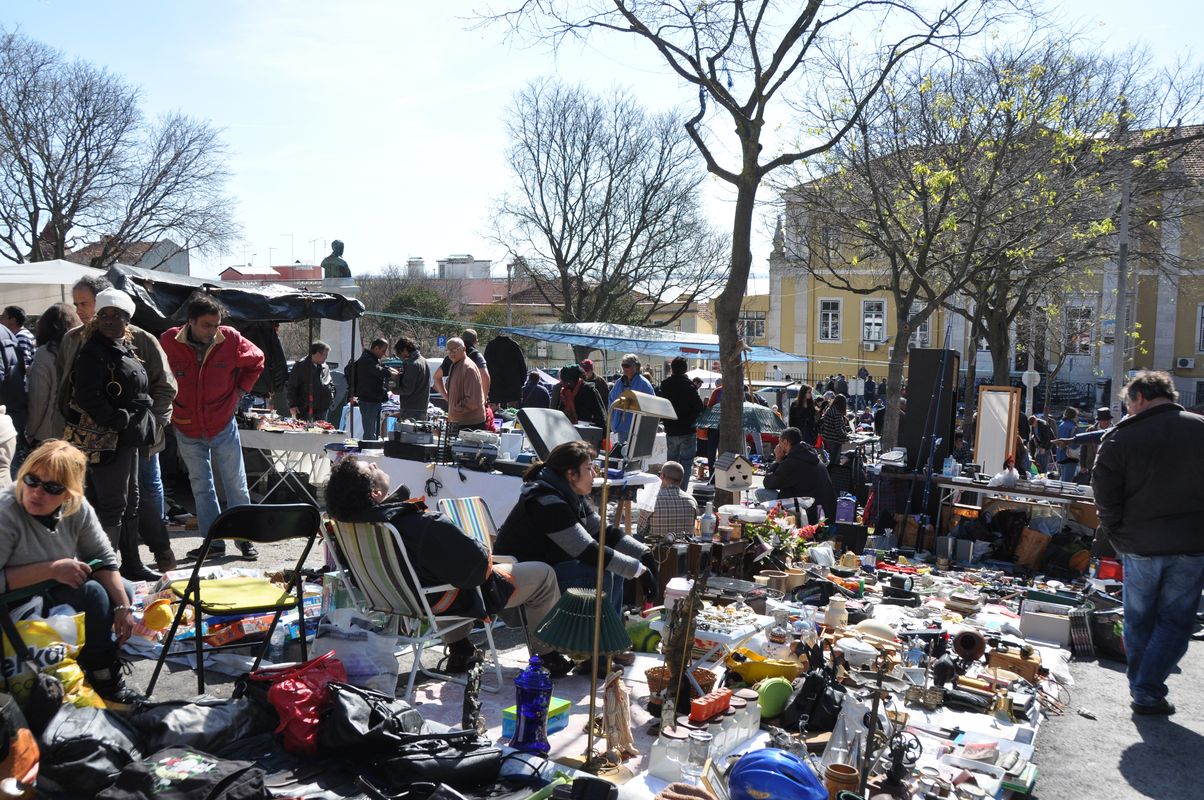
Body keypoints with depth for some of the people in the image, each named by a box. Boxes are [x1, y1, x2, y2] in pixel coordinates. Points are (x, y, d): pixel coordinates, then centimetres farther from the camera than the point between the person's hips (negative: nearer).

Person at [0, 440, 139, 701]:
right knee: (92, 594, -23)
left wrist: (123, 608, -16)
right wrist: (52, 570, -32)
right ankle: (106, 685, -10)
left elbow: (104, 559, -5)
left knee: (122, 590, -3)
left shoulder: (77, 508, -10)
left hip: (57, 589, 7)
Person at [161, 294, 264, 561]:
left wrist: (240, 390, -1)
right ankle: (213, 541, 17)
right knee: (201, 487, 8)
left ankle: (244, 539, 15)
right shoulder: (169, 341, -11)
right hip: (188, 431, 1)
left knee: (236, 484, 4)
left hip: (223, 426, -1)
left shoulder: (230, 339, -12)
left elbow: (256, 361, 6)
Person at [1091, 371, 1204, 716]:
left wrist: (1117, 537, 6)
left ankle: (1138, 684, 28)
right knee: (1175, 621, 10)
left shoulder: (1120, 437, -8)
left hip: (1139, 545, 0)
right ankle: (1148, 692, 6)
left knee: (1138, 620, 17)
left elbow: (1105, 496, -7)